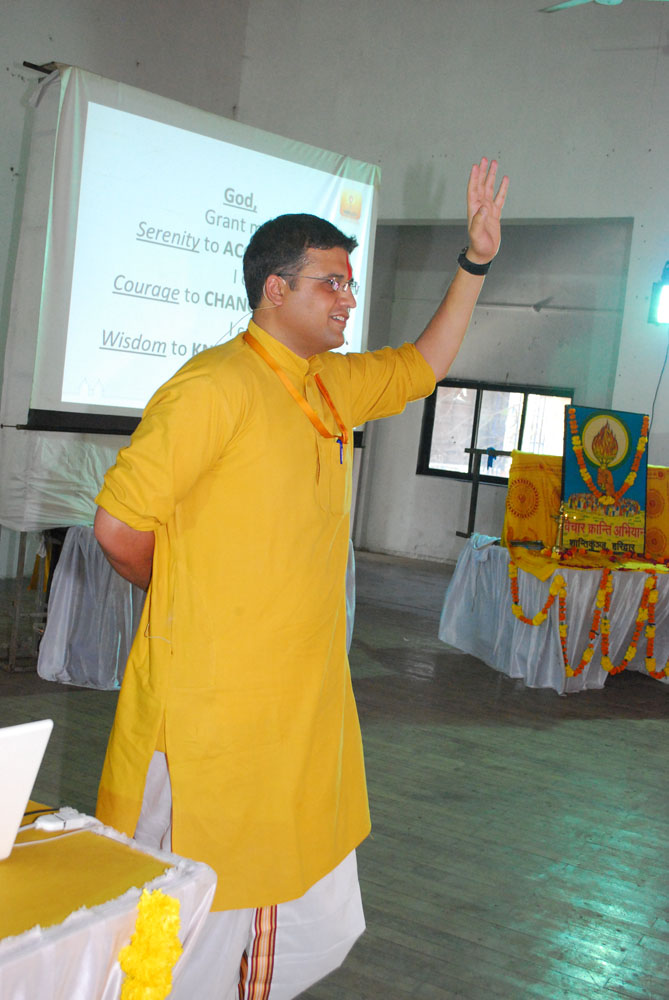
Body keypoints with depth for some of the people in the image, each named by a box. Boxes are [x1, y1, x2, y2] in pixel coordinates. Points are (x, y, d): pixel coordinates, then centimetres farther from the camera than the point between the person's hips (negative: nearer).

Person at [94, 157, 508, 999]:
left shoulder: (331, 386, 10)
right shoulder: (217, 386, -17)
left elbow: (424, 363, 27)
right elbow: (119, 526, -18)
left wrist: (475, 262, 19)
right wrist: (189, 600, -1)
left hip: (305, 700, 9)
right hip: (215, 702, -8)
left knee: (314, 919, 18)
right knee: (193, 919, 7)